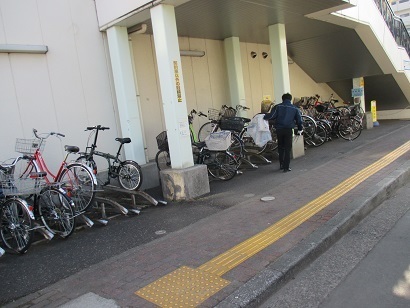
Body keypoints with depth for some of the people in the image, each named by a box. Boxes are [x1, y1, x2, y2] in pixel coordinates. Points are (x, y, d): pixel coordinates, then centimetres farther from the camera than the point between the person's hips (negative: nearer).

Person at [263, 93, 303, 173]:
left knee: (280, 148, 17)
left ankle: (282, 165, 23)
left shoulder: (278, 107, 2)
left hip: (279, 129, 1)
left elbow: (271, 116, -9)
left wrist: (264, 117, 9)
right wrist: (300, 129, 22)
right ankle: (286, 167, 2)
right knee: (287, 149, 4)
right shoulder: (295, 108, 7)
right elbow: (299, 120, 9)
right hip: (288, 130, -1)